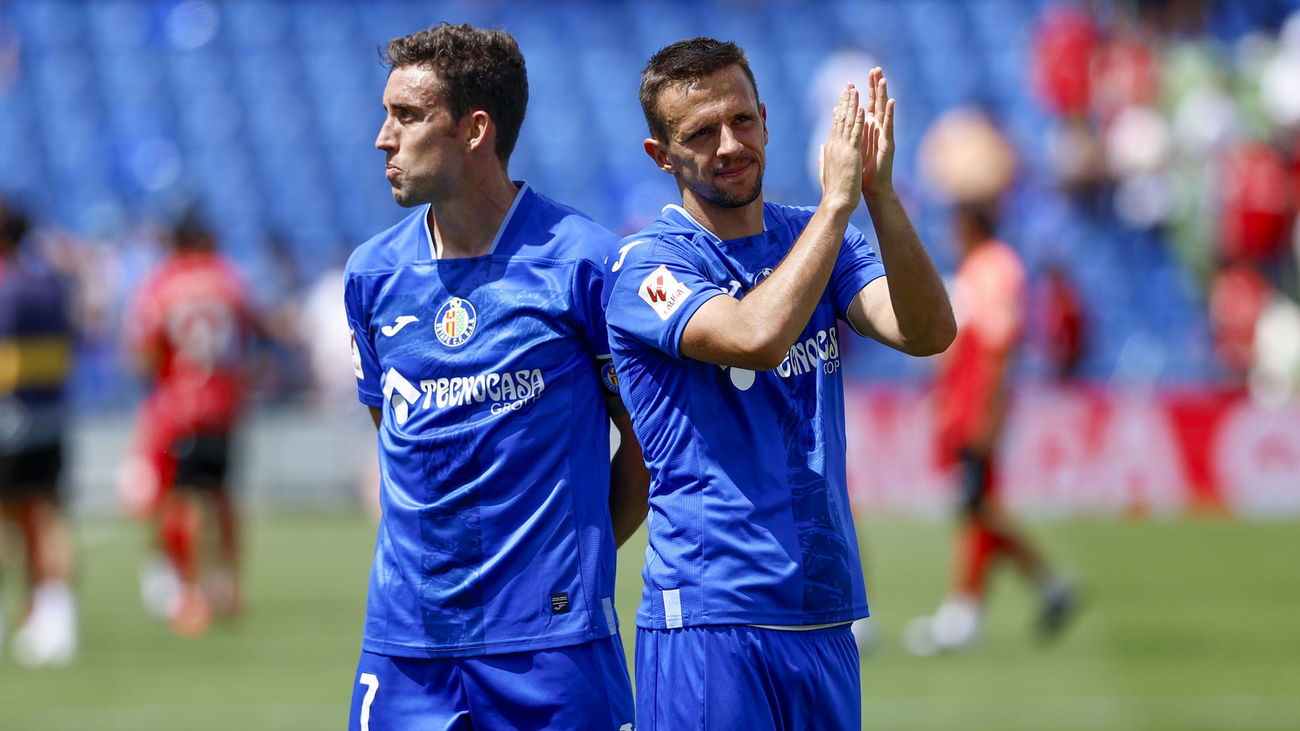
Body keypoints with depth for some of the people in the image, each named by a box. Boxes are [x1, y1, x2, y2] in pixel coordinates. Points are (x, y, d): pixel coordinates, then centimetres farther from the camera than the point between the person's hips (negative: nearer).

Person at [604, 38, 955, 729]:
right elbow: (757, 336, -25)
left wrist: (879, 194, -18)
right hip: (711, 620, -5)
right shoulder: (646, 265, -6)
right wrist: (837, 201, -19)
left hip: (826, 615, 5)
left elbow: (928, 332, -6)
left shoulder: (815, 238, 11)